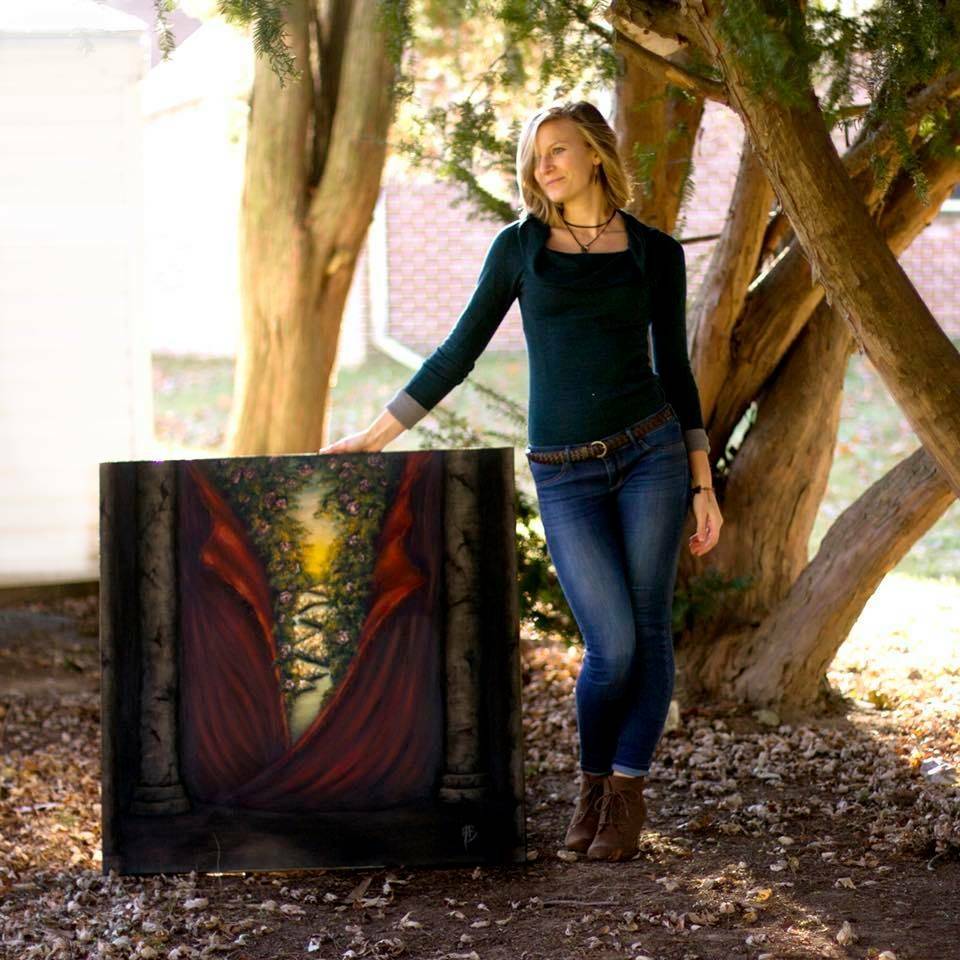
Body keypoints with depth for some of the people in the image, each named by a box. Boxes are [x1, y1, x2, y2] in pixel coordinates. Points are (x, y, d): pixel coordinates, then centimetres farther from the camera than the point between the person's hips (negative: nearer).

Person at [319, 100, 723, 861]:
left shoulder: (656, 253, 7)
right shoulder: (519, 246, 6)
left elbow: (675, 371, 10)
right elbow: (460, 352, 9)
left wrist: (704, 486, 7)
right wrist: (373, 436, 7)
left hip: (651, 452, 1)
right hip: (565, 475, -1)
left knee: (648, 629, -1)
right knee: (612, 647, -8)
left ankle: (628, 793, 15)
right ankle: (593, 785, 17)